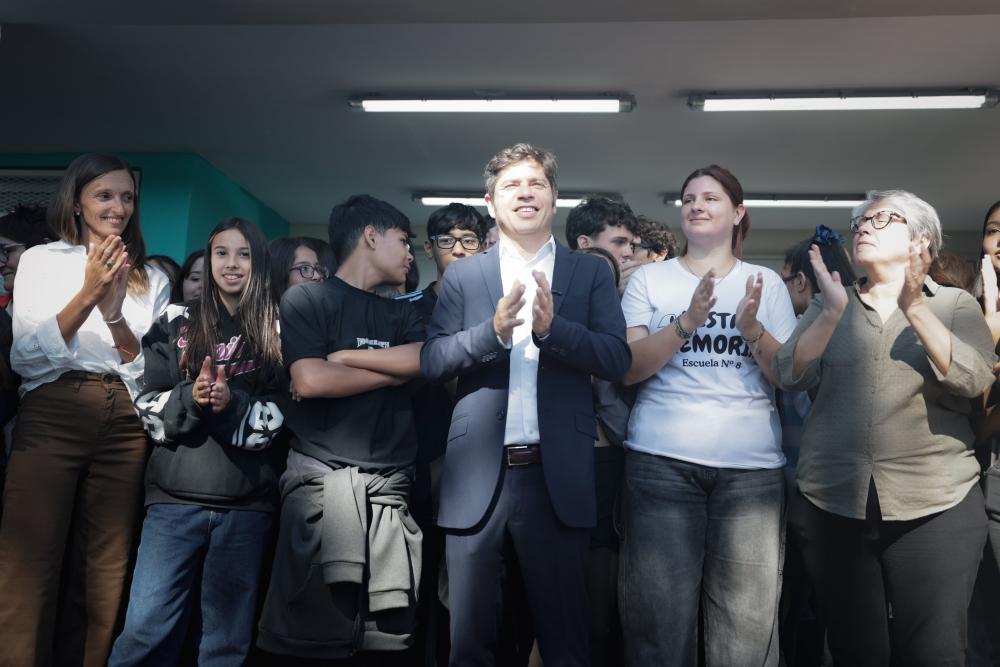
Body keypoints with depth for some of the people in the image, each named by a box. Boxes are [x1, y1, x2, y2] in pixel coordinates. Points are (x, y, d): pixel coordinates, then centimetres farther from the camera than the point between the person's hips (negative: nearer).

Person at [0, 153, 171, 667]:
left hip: (125, 425, 2)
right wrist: (87, 294, -13)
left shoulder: (153, 279, 14)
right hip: (51, 416, -1)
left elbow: (154, 371, 7)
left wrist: (116, 315, -10)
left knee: (105, 574, 3)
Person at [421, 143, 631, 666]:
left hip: (557, 477, -1)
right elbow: (431, 362, -1)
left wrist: (551, 327, -21)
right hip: (477, 478, 1)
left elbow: (617, 358, -4)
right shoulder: (461, 276, 8)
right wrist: (493, 331, -18)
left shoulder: (591, 273, 6)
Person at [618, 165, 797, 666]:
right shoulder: (649, 278, 8)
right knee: (660, 619, 1)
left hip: (751, 465, 1)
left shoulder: (766, 283, 11)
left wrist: (752, 329, -13)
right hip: (661, 461, -1)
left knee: (747, 624, 1)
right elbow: (626, 369, -4)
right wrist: (688, 321, -17)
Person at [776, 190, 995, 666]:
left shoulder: (954, 305, 6)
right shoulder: (828, 306, 10)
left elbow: (973, 379, -11)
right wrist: (834, 311, -17)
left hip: (935, 505, -1)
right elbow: (792, 376, -4)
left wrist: (914, 308, -21)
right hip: (832, 504, 2)